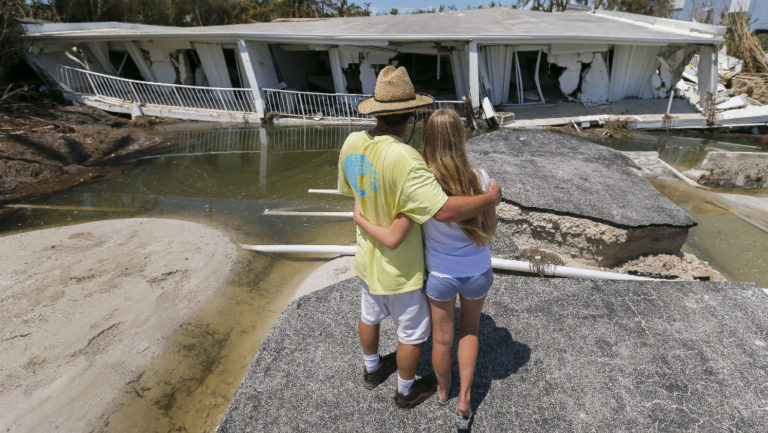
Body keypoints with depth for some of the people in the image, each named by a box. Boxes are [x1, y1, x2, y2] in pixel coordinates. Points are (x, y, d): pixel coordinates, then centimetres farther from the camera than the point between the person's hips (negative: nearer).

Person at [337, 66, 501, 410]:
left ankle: (372, 369, 56)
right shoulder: (402, 158, -35)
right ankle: (406, 391, 43)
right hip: (400, 268, -7)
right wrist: (490, 198, -23)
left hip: (367, 257, 7)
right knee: (412, 333, 18)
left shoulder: (352, 143, -11)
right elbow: (444, 210, -39)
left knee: (370, 315, 29)